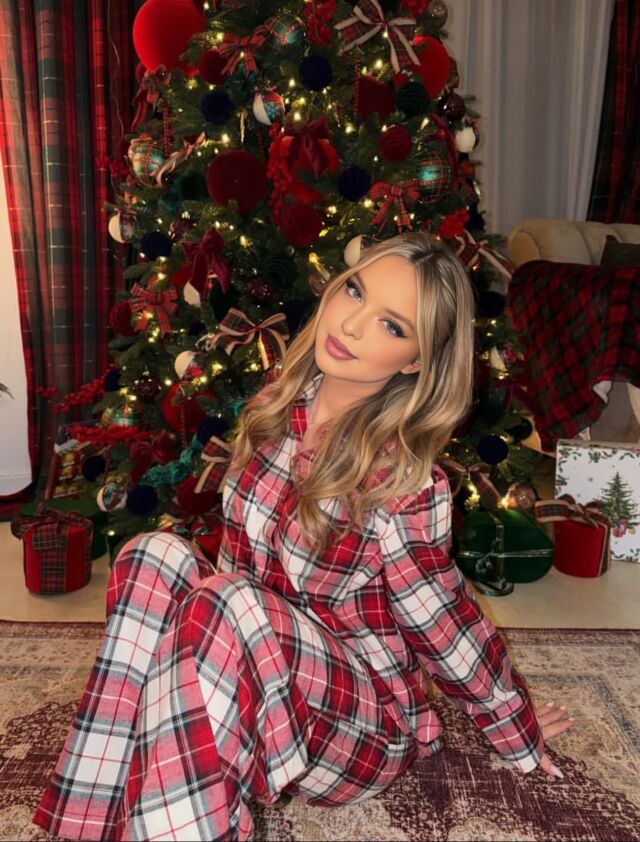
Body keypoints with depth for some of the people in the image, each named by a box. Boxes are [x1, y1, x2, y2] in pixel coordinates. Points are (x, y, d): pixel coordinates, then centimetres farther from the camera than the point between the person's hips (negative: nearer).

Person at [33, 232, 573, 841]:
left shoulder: (406, 488, -25)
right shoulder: (276, 408, -7)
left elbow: (448, 628, -10)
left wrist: (520, 736, 3)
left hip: (366, 722, -6)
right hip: (245, 665, 6)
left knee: (229, 606, -34)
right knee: (154, 555, -20)